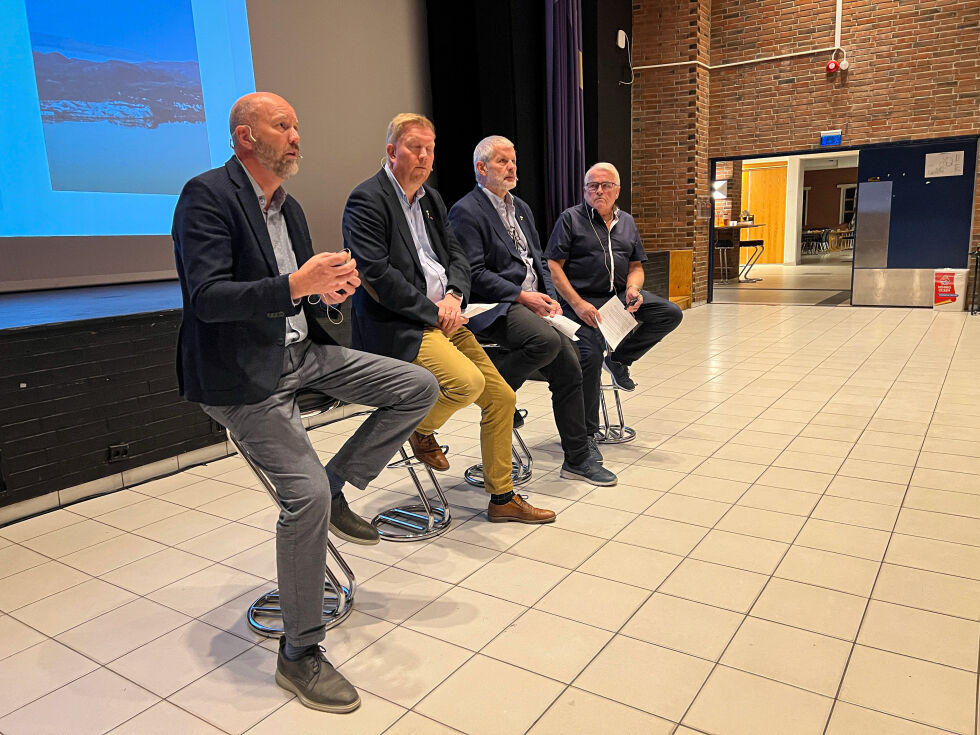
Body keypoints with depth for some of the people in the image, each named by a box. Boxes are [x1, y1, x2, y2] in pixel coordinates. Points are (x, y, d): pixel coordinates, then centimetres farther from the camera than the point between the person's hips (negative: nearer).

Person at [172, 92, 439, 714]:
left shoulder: (288, 207, 14)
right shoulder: (207, 195, -11)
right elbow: (207, 297, -21)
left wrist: (328, 289, -5)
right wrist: (294, 286, -31)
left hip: (303, 353, 8)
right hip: (244, 373, -8)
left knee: (420, 388, 0)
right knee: (306, 492, -21)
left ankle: (339, 489, 11)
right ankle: (299, 654, -1)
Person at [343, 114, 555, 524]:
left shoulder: (431, 198, 17)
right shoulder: (366, 201, -8)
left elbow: (457, 255, 16)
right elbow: (375, 276, -17)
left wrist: (454, 297, -5)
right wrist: (432, 312, -15)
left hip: (443, 318, 8)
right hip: (397, 326, -8)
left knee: (501, 397, 3)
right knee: (468, 380, -30)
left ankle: (502, 498, 18)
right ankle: (420, 431, 4)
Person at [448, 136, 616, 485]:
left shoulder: (520, 207, 21)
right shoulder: (466, 211, -5)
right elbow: (474, 274, -14)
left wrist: (550, 296, 4)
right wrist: (522, 296, -17)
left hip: (532, 301, 8)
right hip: (494, 307, -8)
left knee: (569, 366, -4)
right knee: (547, 340, -34)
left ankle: (578, 458, 8)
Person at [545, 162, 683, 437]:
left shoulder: (627, 222, 17)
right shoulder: (570, 218, 0)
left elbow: (636, 266, 19)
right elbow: (553, 266, -7)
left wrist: (633, 289, -5)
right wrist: (578, 304, -18)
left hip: (619, 294, 6)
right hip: (583, 298, -6)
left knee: (671, 314, -11)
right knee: (590, 355, -25)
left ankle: (618, 359, 2)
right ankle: (587, 432, -9)